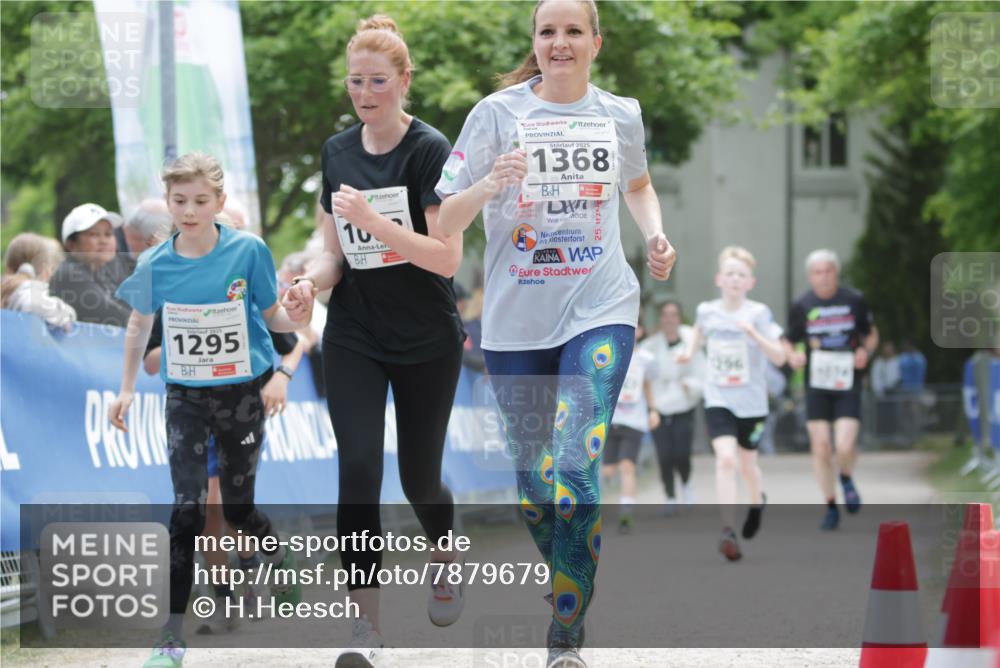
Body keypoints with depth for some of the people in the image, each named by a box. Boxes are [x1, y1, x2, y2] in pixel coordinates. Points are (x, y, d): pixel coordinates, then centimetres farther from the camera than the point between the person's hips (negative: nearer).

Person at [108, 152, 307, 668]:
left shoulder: (248, 251, -10)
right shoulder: (155, 265, -6)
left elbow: (271, 315, 0)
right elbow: (139, 324, 11)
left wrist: (297, 320, -22)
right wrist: (127, 390, 10)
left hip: (243, 394, -1)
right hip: (186, 398, 1)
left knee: (238, 509, 7)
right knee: (187, 508, -11)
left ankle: (281, 560, 42)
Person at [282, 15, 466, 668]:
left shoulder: (430, 149, -13)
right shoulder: (337, 151, 4)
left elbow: (447, 258, -19)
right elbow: (338, 250, 11)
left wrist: (374, 221, -29)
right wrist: (312, 279, -11)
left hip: (427, 342, -3)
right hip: (354, 338, 3)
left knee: (419, 474, 8)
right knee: (359, 467, -12)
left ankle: (446, 559, 42)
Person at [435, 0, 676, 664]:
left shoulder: (621, 114, 5)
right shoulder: (497, 113, -3)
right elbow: (443, 222, -5)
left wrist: (656, 235, 8)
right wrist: (488, 186, -24)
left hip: (600, 312, -1)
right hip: (515, 320, 1)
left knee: (577, 472, -16)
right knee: (532, 479, 9)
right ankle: (570, 585, 36)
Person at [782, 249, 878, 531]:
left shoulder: (854, 300, 0)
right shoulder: (802, 306, 0)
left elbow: (871, 334, 13)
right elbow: (787, 341, 10)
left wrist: (866, 351, -8)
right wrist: (792, 356, -12)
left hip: (848, 384, -1)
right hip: (816, 387, 1)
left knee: (845, 446, -15)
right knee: (820, 449, 0)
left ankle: (847, 480, 20)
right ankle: (831, 508, 16)